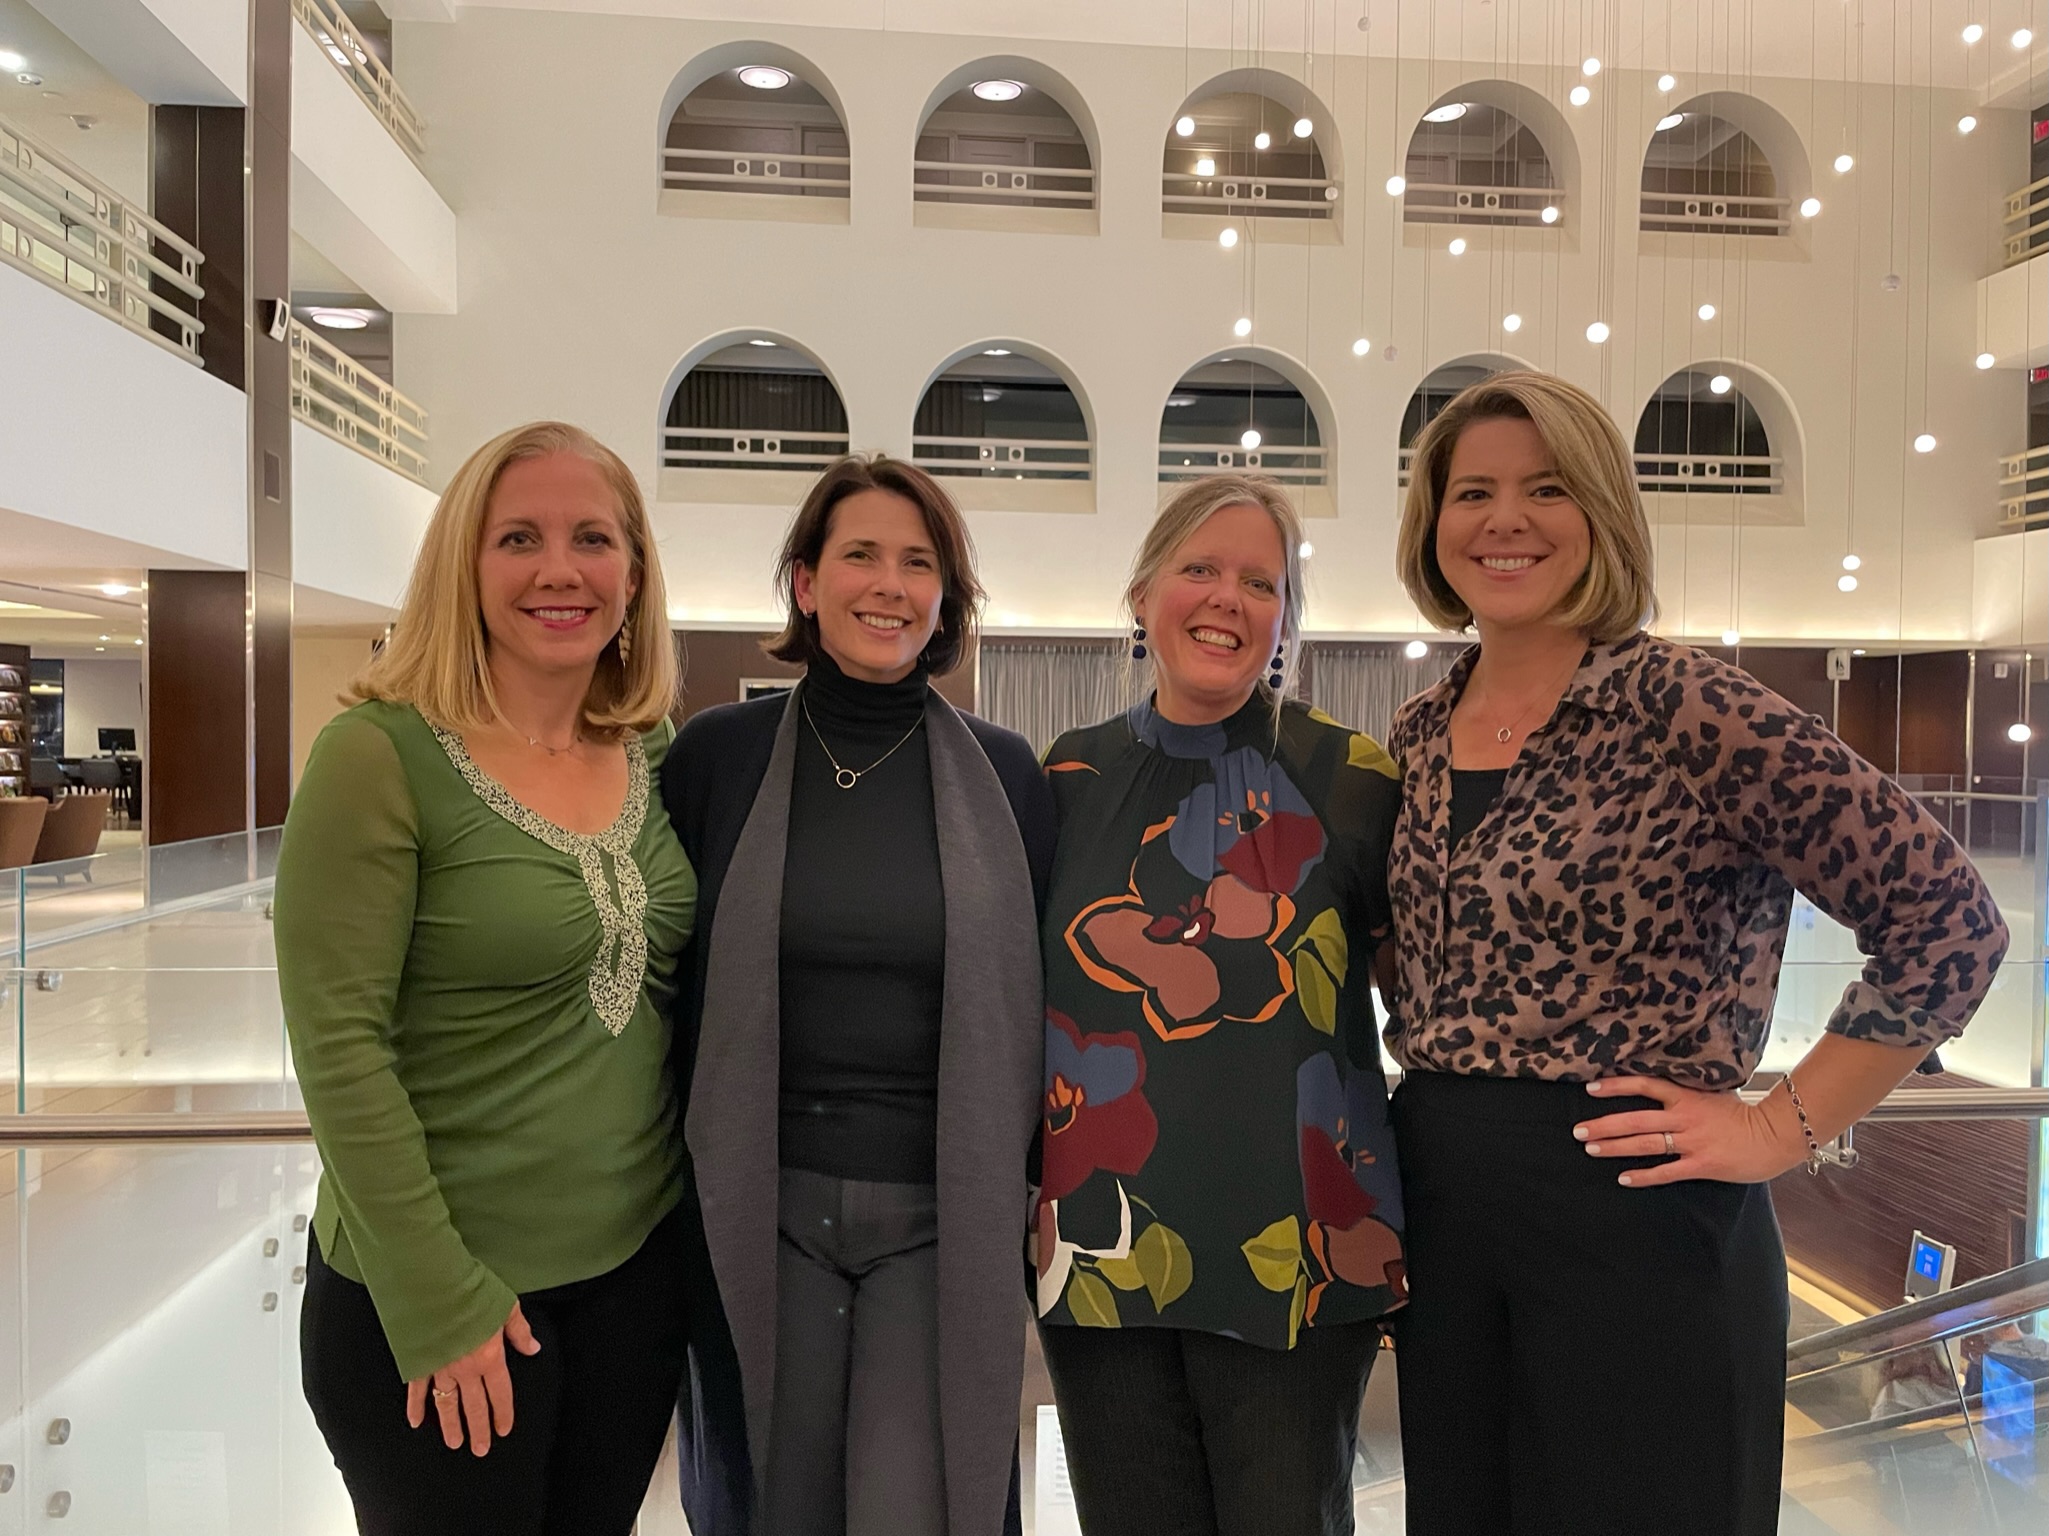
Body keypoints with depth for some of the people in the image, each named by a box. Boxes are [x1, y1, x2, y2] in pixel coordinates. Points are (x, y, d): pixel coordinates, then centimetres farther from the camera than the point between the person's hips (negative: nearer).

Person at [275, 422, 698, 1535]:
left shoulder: (661, 755, 1)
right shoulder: (380, 755, -15)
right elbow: (338, 1045, -16)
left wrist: (710, 1213, 7)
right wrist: (439, 1305, -15)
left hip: (641, 1261, 5)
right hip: (439, 1294, -5)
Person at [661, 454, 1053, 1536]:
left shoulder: (1003, 774, 1)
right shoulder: (719, 753, 0)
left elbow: (1034, 996, 7)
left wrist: (1039, 1194, 5)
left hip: (942, 1221, 0)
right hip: (759, 1213, 1)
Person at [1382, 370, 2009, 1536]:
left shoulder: (1690, 709, -14)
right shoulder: (1420, 734, 6)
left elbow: (1950, 921, -14)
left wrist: (1784, 1129, -12)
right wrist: (1430, 1073, 8)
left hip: (1637, 1219, -6)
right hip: (1437, 1212, 6)